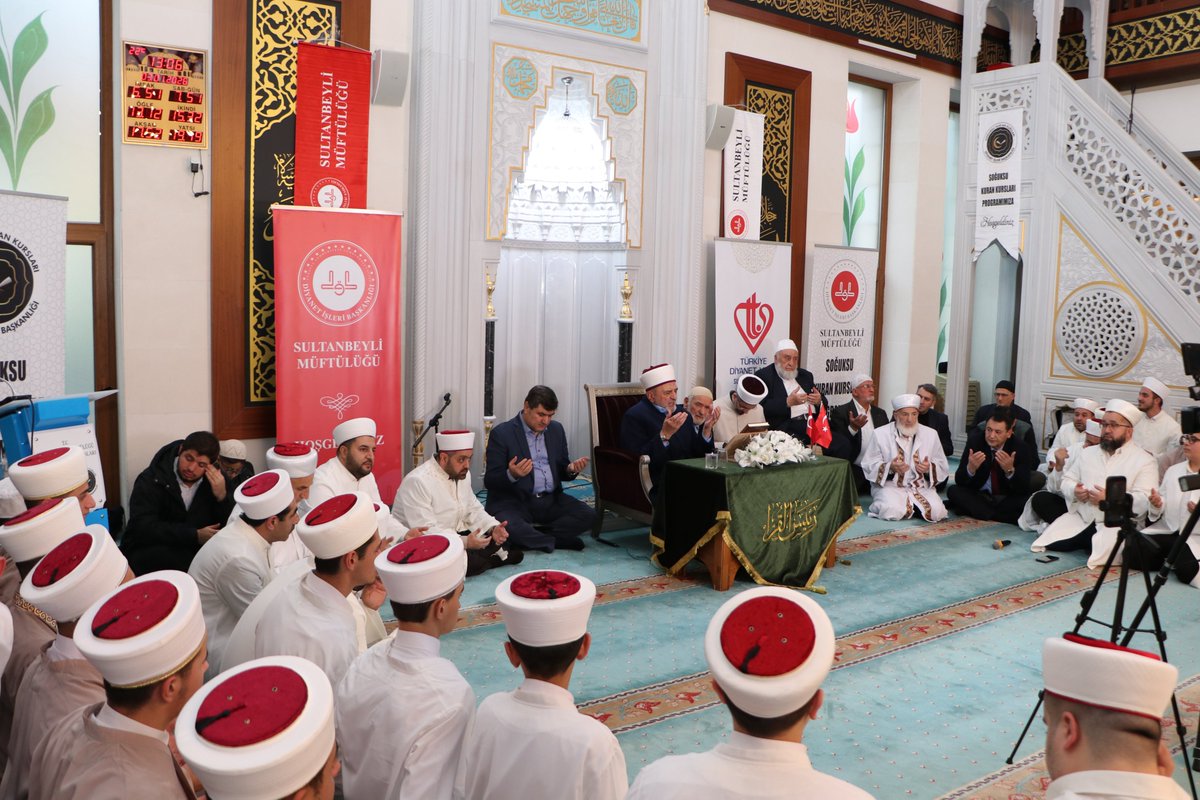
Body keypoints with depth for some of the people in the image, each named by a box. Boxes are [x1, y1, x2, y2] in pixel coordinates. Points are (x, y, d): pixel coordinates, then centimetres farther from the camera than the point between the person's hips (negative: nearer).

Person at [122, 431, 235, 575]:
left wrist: (222, 497, -21)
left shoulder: (214, 481, -1)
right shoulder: (151, 480, -12)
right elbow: (143, 527, -23)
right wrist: (195, 535, -27)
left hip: (195, 551, 3)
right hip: (149, 555, -3)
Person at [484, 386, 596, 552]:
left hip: (550, 500, 5)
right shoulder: (501, 433, -6)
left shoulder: (556, 430, 11)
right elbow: (489, 482, -8)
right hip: (513, 501, -5)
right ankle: (556, 540, -14)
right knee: (507, 526, -36)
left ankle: (530, 535, -14)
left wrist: (571, 469, -7)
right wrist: (511, 475, -30)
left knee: (589, 516, -18)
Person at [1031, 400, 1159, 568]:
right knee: (1048, 543, -15)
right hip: (1080, 518, 5)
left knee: (1101, 555, -34)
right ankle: (1084, 541, 8)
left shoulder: (1144, 461, -1)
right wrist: (1074, 491, -8)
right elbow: (1067, 480, 16)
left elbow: (1144, 501, -12)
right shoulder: (1088, 453, 18)